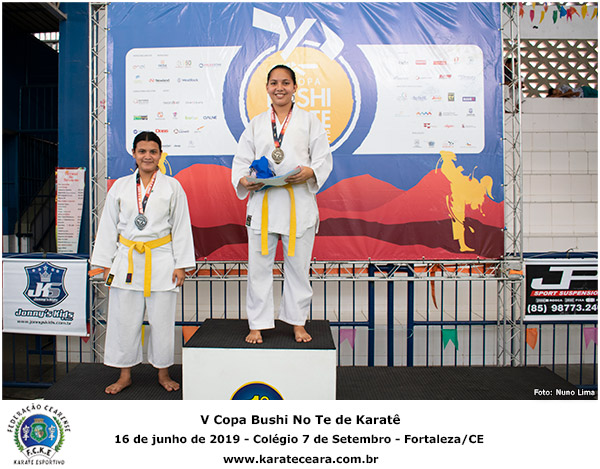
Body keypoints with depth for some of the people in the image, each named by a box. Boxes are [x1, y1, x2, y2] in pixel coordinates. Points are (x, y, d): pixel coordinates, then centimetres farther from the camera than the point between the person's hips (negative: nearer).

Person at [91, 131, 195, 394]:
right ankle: (125, 375, 25)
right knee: (124, 319, 8)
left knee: (162, 320, 5)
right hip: (127, 261, 2)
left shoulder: (172, 187, 2)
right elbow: (108, 226, 10)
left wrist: (181, 264, -4)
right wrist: (106, 263, 6)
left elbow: (181, 227, 1)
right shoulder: (120, 186, 8)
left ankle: (163, 373, 23)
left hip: (161, 261, -2)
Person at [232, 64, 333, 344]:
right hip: (262, 202, 2)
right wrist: (244, 180, -10)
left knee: (298, 265, 6)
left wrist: (310, 172, -17)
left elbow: (324, 159, 4)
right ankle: (257, 324, 17)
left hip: (299, 203, -1)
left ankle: (298, 322, 23)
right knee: (258, 266, 3)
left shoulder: (309, 121, 9)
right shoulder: (256, 124, 14)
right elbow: (241, 160, 11)